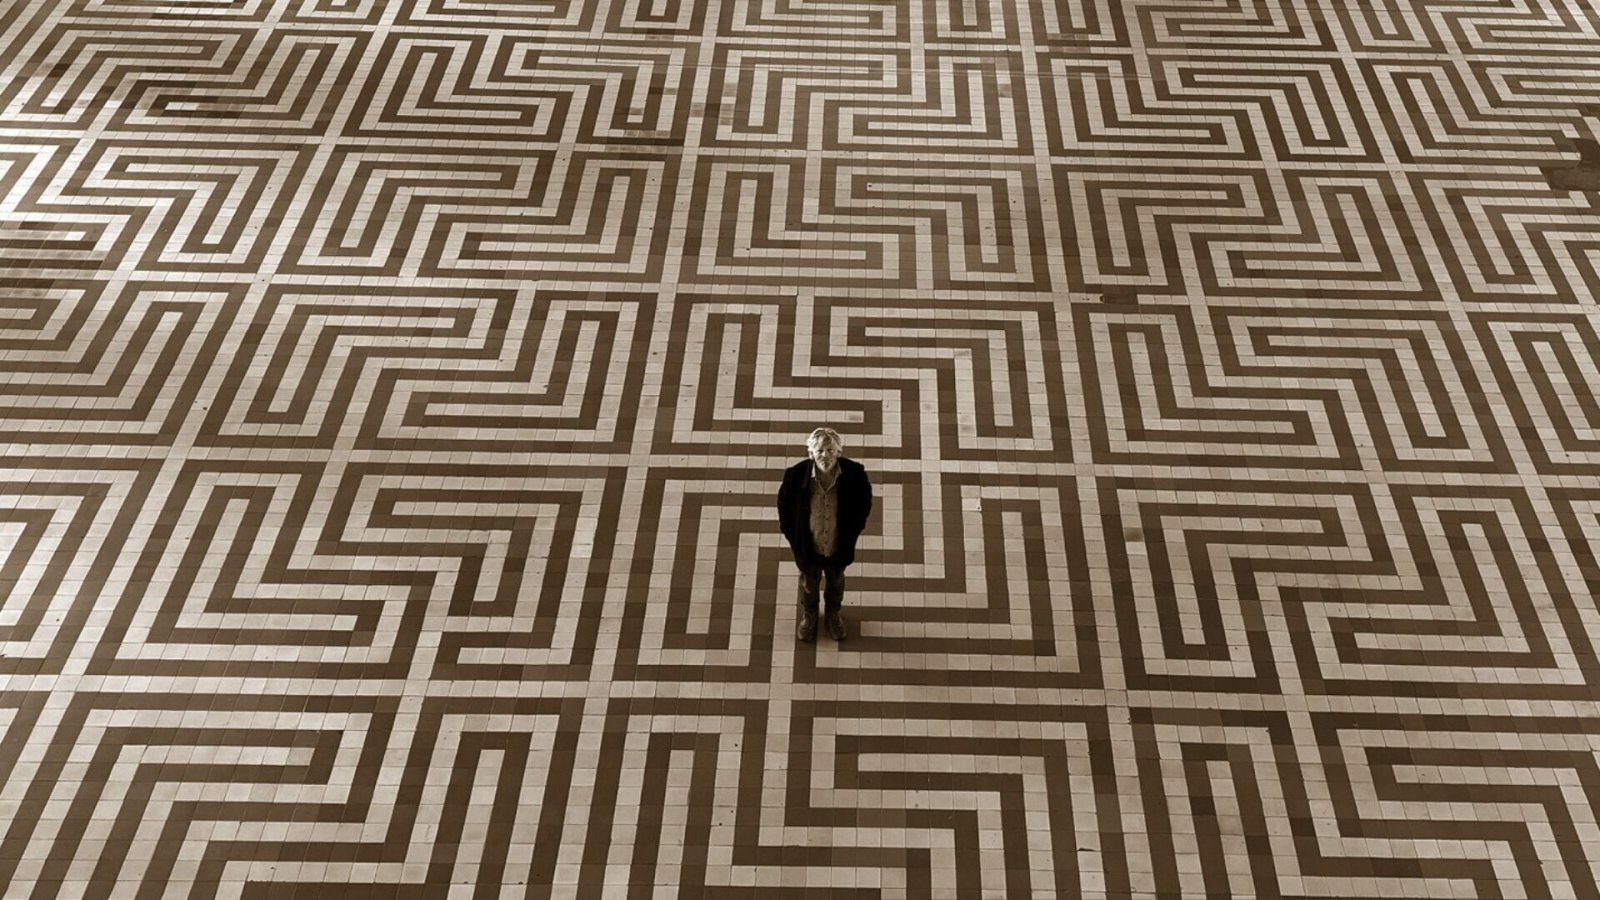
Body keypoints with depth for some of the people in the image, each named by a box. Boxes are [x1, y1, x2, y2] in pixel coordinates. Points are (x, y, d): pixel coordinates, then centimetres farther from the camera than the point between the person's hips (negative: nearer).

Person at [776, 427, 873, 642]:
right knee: (809, 582, 28)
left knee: (836, 580, 30)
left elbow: (865, 499, -5)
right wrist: (792, 534, -5)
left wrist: (855, 527, -1)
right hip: (808, 544, -1)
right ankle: (809, 614, 59)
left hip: (839, 545, 1)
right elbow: (784, 504, -9)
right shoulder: (796, 475, -29)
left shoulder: (854, 473, -27)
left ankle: (834, 612, 61)